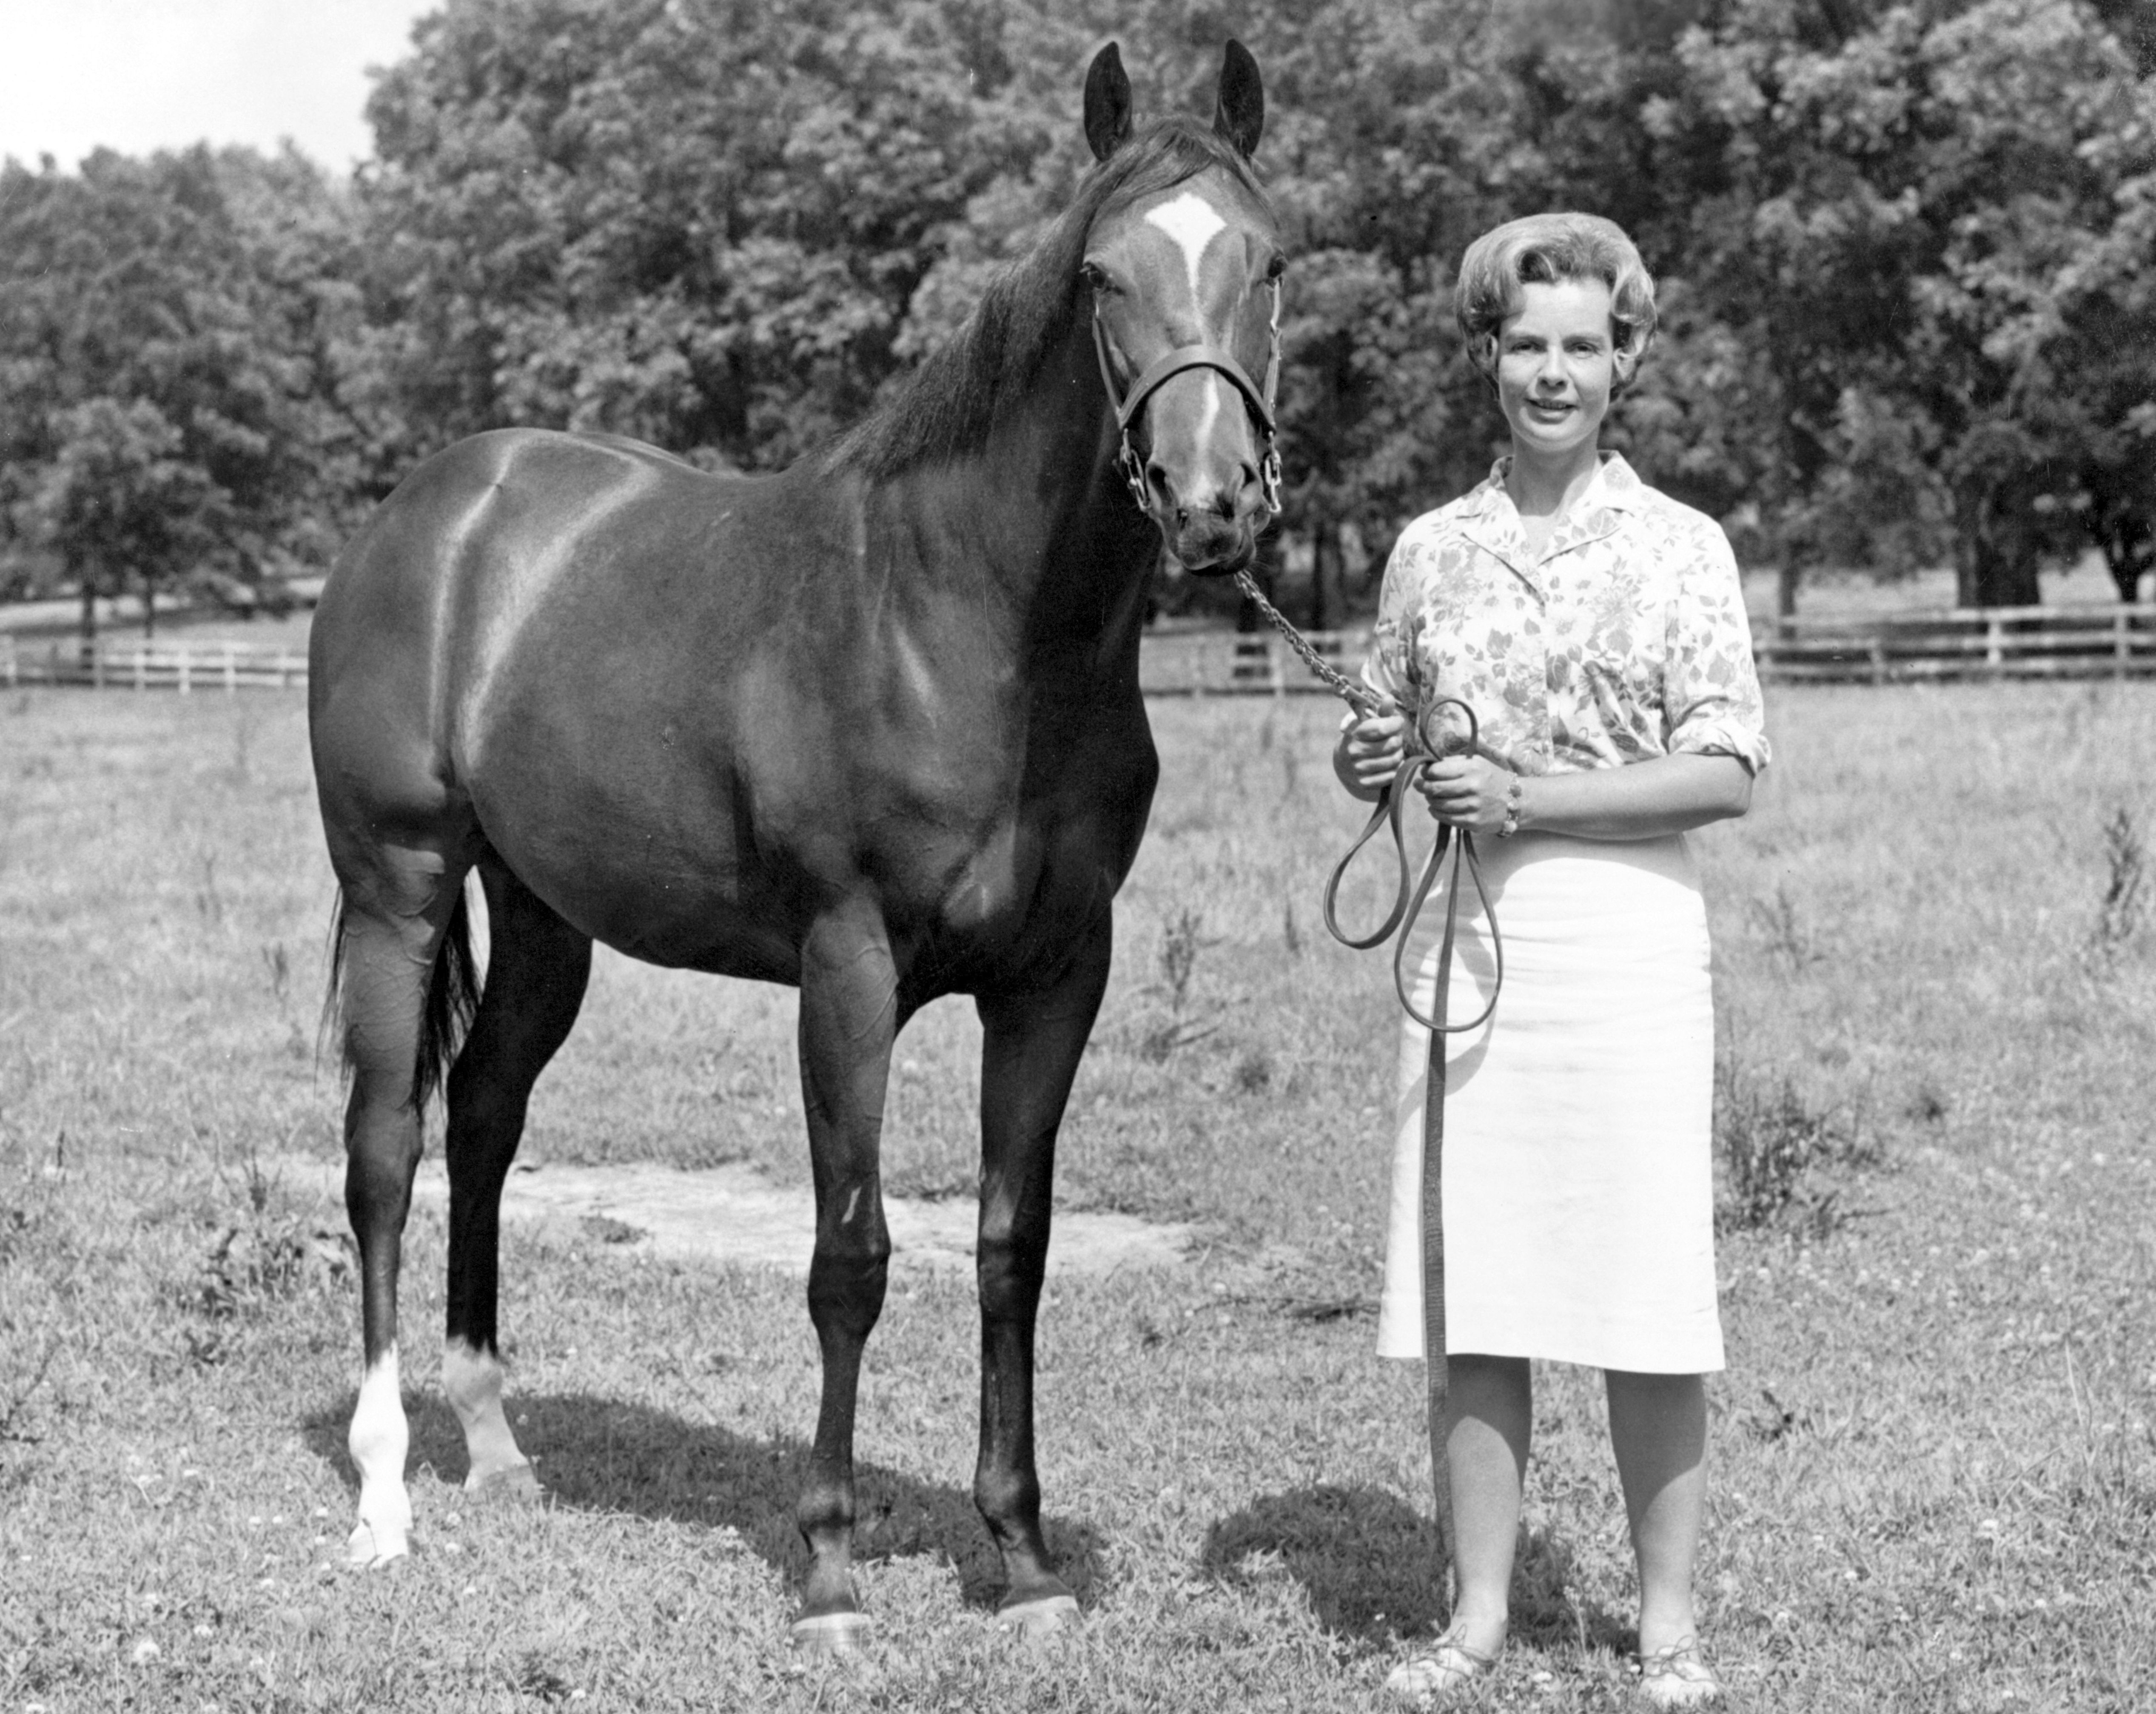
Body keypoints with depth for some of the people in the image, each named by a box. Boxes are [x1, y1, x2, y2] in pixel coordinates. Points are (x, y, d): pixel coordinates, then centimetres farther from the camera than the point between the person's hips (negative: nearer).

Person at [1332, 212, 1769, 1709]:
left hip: (1625, 930, -3)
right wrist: (1367, 761, -5)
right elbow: (1387, 733, 19)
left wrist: (1531, 799, -15)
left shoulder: (1681, 549, 1)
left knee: (1648, 1297, 0)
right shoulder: (1433, 549, 10)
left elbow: (1728, 774, -6)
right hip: (1460, 939, 3)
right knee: (1472, 1298, 5)